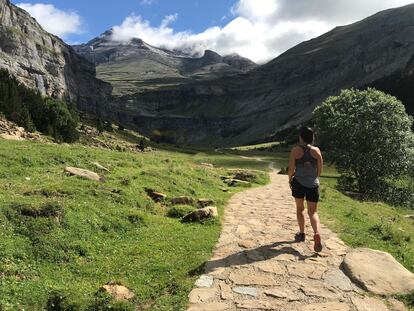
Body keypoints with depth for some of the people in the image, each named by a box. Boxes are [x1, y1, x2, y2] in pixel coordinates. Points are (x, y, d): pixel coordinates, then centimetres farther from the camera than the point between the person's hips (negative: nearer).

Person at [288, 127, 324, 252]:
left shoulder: (295, 150, -9)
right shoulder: (316, 150, -2)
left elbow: (291, 169, -9)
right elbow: (320, 169, 3)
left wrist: (290, 179, 10)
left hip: (298, 183, -1)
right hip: (313, 184, 1)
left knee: (300, 209, 19)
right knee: (313, 212, 8)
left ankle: (301, 234, 27)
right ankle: (317, 233, -16)